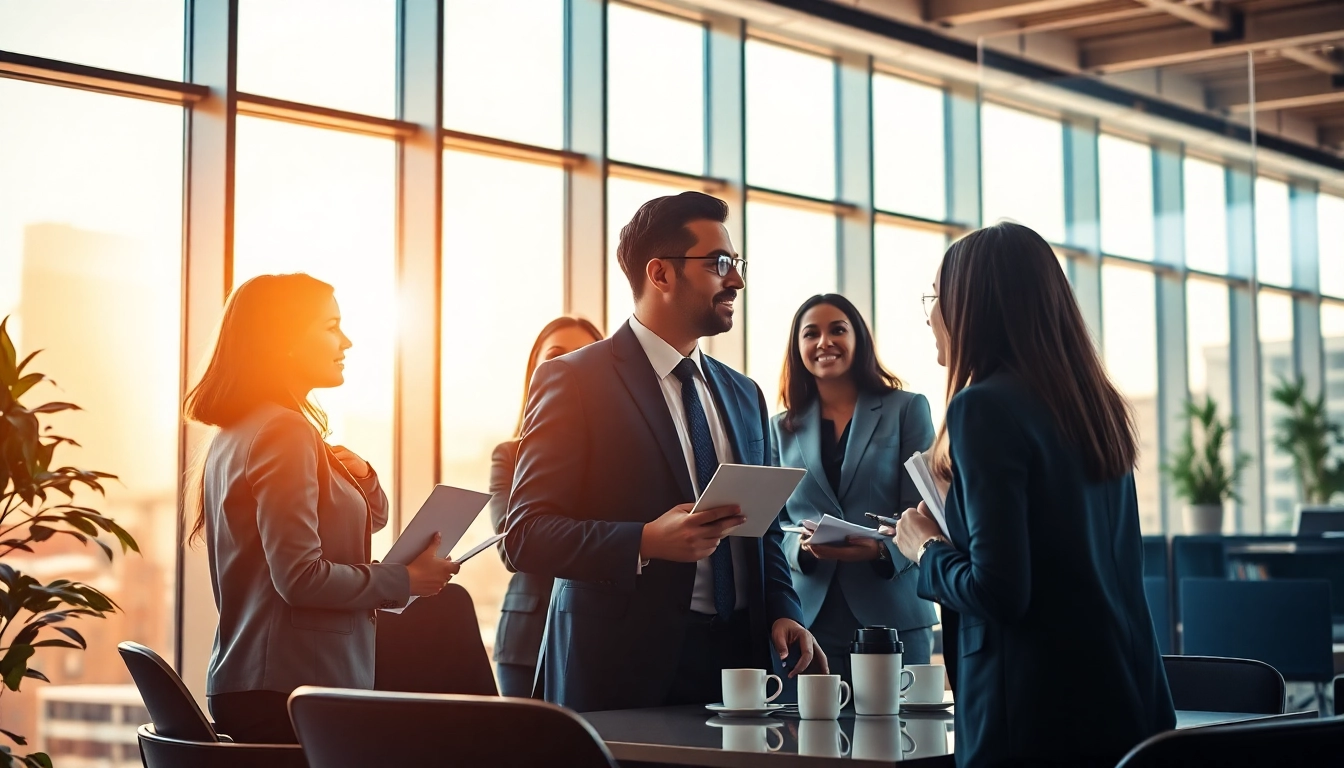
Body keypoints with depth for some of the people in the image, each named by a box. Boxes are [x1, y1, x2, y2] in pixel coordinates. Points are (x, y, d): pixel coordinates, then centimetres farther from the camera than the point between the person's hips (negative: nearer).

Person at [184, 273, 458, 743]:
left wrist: (358, 476, 0)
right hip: (293, 689, -10)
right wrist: (403, 580, -12)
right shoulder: (284, 432, -15)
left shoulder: (239, 430, 15)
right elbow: (301, 576, -22)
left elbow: (367, 520, 20)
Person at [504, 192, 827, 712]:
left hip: (739, 661, 6)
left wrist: (782, 611, 3)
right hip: (625, 672, -5)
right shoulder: (573, 381, -5)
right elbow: (525, 534, -11)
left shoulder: (744, 396, 17)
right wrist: (645, 542, -25)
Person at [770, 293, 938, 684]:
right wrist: (801, 546, -11)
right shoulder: (782, 429, 14)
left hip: (891, 612, -1)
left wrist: (882, 549, -19)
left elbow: (922, 512, 0)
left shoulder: (907, 410, 6)